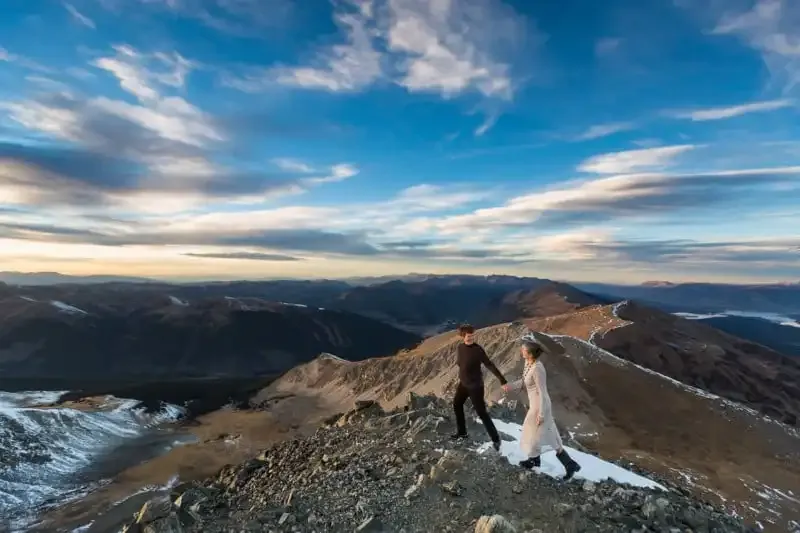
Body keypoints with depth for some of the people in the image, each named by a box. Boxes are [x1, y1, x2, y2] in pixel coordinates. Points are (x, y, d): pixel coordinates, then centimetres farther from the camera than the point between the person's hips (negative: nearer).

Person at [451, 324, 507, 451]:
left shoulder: (477, 350, -23)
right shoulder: (459, 348, -4)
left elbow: (490, 365, -24)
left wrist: (503, 381, -29)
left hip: (475, 386, -7)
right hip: (463, 383, 7)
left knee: (482, 413, -2)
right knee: (457, 405, 22)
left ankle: (495, 438, 16)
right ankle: (461, 432, 42)